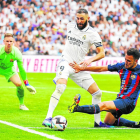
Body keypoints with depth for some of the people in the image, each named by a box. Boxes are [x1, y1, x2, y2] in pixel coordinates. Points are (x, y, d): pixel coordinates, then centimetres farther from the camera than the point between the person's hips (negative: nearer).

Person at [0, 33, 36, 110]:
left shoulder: (16, 52, -25)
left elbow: (21, 69, -14)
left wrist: (26, 84, -10)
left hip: (9, 69, 1)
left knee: (18, 84, -19)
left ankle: (21, 104, 2)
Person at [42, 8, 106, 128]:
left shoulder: (92, 34, -8)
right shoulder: (70, 26, 2)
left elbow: (102, 53, -13)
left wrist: (90, 60, -30)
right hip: (65, 62, -1)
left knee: (97, 93, 0)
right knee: (60, 88, -29)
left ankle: (98, 121, 18)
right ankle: (48, 118, -33)